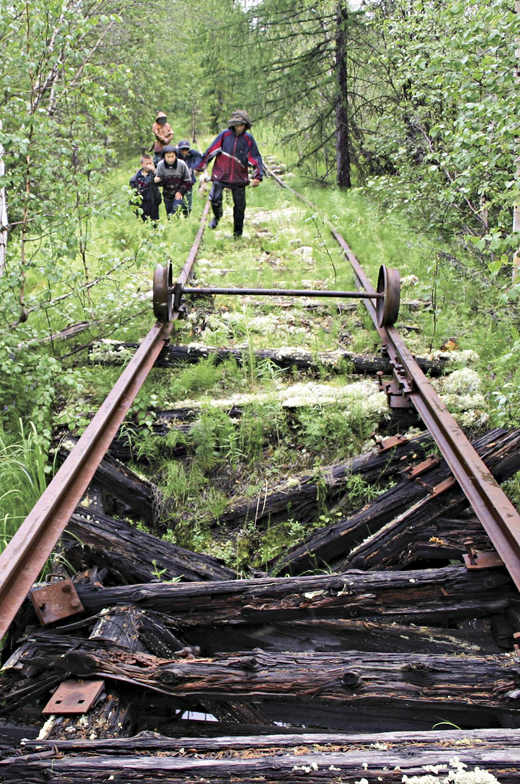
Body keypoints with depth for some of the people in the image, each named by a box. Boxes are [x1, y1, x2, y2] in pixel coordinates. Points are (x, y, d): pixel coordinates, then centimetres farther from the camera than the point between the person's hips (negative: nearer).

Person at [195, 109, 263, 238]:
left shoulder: (248, 139, 1)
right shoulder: (224, 135, -1)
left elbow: (256, 158, 5)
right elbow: (210, 151, 4)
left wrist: (258, 176, -4)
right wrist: (200, 167, 7)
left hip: (239, 178, 1)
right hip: (221, 175, -1)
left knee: (239, 206, 3)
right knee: (214, 199, -16)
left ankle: (238, 233, 19)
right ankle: (217, 216, 19)